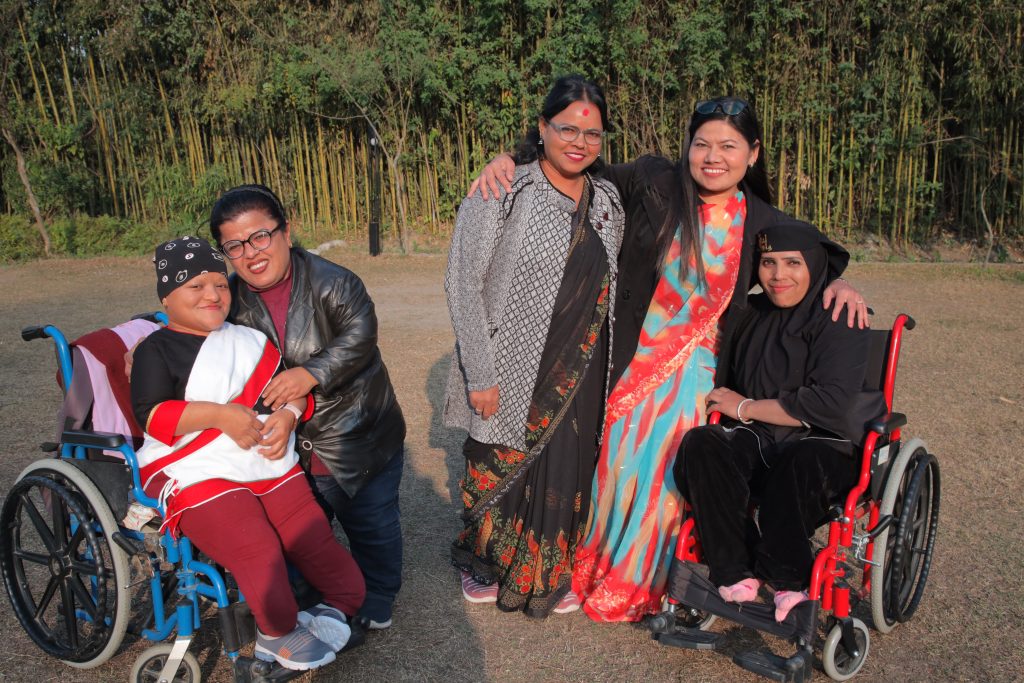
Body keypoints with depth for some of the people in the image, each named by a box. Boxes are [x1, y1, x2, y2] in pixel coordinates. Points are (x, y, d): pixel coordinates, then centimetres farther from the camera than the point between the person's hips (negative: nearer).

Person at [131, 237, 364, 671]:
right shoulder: (156, 350, 2)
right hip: (198, 475, -6)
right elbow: (151, 415, -11)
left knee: (318, 544, -8)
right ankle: (279, 633, 0)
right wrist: (220, 414, -21)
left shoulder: (252, 340, 18)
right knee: (258, 553, -25)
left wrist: (288, 414, -7)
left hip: (272, 468, 6)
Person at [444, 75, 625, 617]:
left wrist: (600, 364, 11)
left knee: (565, 470, 14)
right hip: (511, 373, -4)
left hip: (578, 374, 5)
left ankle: (549, 576, 38)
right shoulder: (501, 193, -12)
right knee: (501, 468, 10)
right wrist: (480, 374, -16)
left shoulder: (607, 201, 6)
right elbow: (463, 285, -14)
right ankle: (484, 567, 39)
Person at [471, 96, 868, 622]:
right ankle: (597, 569, 39)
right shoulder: (652, 183, -8)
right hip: (629, 361, -1)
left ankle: (646, 582, 36)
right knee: (618, 465, 11)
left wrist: (839, 283, -7)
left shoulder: (761, 223, -2)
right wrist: (509, 159, -10)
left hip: (697, 373, 1)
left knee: (668, 475, 9)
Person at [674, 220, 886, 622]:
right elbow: (725, 380, 23)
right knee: (699, 445, -26)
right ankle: (737, 574, -21)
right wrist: (719, 403, -1)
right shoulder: (751, 314, 12)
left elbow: (830, 404, -18)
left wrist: (746, 408, -12)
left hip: (826, 448, -4)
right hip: (757, 443, 5)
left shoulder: (840, 321, -7)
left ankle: (785, 579, -17)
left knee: (802, 462, -39)